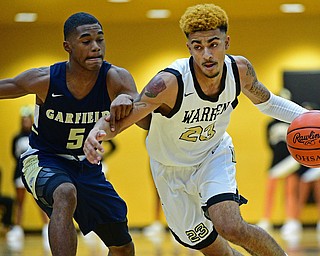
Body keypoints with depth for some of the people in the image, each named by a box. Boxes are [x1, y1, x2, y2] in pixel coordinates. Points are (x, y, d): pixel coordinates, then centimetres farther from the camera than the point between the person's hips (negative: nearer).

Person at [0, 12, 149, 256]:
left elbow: (147, 122, -32)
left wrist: (129, 101, -55)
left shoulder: (116, 78, -20)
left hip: (87, 167, 4)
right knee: (66, 194, -39)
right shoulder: (45, 80, -23)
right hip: (44, 160, -4)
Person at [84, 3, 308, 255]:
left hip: (215, 155, 1)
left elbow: (267, 101, 4)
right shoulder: (170, 83, -33)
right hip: (172, 170, -1)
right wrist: (97, 133, -54)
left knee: (231, 227, -26)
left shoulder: (240, 69, -18)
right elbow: (120, 119, -31)